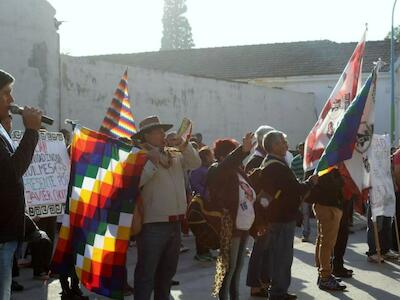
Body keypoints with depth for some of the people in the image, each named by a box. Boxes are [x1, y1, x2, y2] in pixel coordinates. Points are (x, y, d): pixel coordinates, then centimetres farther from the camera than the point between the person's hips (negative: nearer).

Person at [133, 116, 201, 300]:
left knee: (167, 271, 20)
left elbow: (196, 164, 7)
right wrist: (154, 161, -20)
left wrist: (184, 145, -4)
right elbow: (136, 181, -22)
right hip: (153, 224, -7)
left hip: (175, 223, 7)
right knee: (146, 273, -3)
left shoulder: (175, 155, 12)